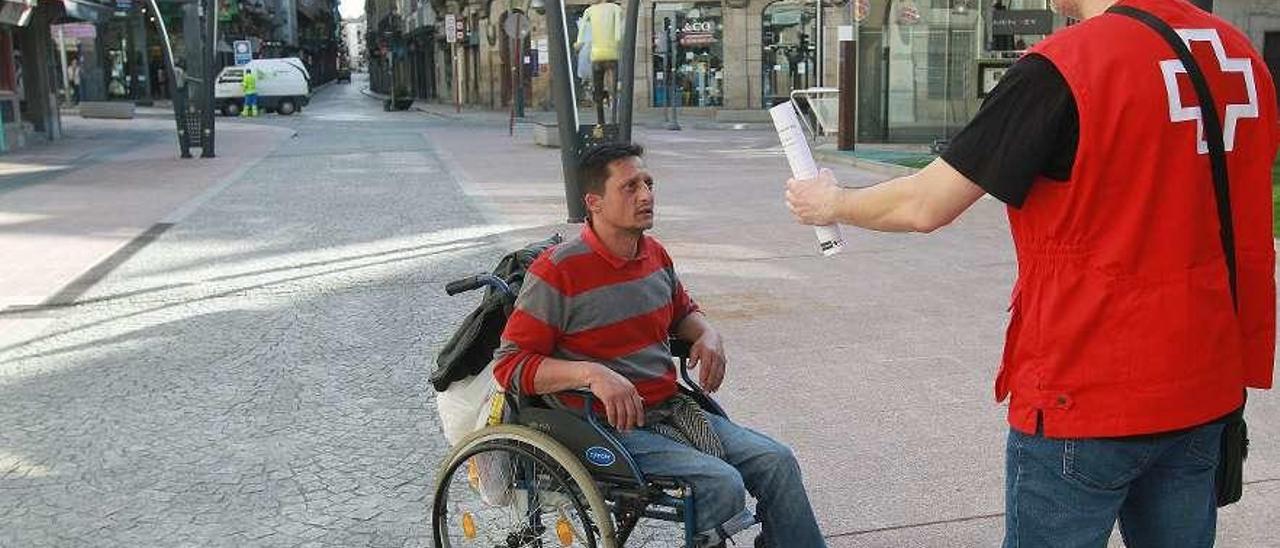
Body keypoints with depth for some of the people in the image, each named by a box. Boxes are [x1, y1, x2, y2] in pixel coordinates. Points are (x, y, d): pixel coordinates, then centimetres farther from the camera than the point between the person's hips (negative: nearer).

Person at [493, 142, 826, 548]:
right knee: (722, 483, -25)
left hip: (672, 411, 7)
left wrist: (708, 335, 5)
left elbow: (683, 311, 29)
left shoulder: (655, 255, 8)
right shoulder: (558, 272, -14)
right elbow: (509, 365, -16)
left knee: (776, 462, -5)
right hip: (609, 426, -7)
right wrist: (591, 372, -29)